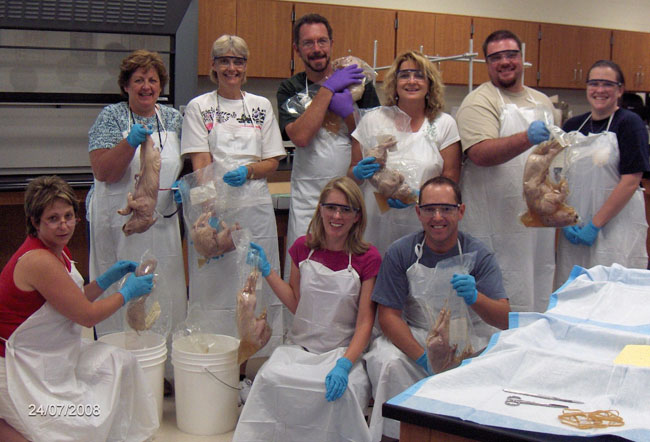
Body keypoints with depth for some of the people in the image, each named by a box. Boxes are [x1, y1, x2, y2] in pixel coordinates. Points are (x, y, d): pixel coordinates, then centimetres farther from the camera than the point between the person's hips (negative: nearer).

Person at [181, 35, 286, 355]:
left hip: (256, 207, 2)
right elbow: (200, 164, -5)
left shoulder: (261, 107, 13)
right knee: (213, 286, -3)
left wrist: (248, 171, -13)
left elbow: (272, 162, 10)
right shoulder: (199, 107, 6)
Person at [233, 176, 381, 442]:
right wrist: (266, 271, 2)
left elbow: (365, 322, -7)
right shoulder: (303, 248, 5)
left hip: (344, 351, -2)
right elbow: (296, 304, 11)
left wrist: (344, 364, -22)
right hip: (300, 348, 2)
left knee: (343, 390, -34)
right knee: (270, 379, -29)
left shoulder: (368, 259, -4)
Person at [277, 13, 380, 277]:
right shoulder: (290, 89, 5)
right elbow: (300, 136, -13)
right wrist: (328, 89, -12)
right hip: (308, 198, 0)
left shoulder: (356, 81, 7)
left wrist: (347, 111, -13)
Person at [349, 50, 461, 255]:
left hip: (422, 227, 0)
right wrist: (359, 173, -10)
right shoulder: (372, 120, 8)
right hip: (376, 223, 0)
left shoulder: (445, 124, 7)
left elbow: (450, 181, 4)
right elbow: (351, 173, 14)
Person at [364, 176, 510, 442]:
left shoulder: (478, 255, -6)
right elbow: (388, 315, -10)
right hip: (413, 337, 0)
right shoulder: (400, 253, -6)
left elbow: (505, 320, -13)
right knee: (388, 363, -30)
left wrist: (475, 298, -36)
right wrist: (424, 358, -24)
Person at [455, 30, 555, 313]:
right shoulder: (479, 102, -7)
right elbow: (480, 153, -23)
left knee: (538, 297, 13)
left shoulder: (543, 102, 16)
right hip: (497, 223, -7)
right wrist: (527, 138, -36)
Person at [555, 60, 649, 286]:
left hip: (616, 227, -4)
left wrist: (595, 225, -14)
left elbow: (630, 181, -12)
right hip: (574, 230, 5)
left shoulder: (629, 124, -5)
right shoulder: (573, 126, 10)